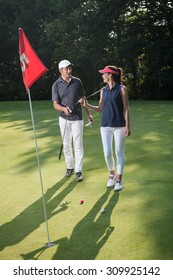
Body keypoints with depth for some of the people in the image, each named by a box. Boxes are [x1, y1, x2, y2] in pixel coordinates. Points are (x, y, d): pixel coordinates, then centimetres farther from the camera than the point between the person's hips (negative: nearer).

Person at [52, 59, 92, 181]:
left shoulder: (77, 82, 1)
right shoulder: (56, 85, -4)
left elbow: (83, 98, 9)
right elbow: (55, 104, -7)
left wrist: (88, 114, 8)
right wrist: (64, 109, -28)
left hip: (77, 118, 0)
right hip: (64, 119, 1)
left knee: (78, 145, -3)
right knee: (67, 145, 10)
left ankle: (78, 171, 2)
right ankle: (70, 167, 26)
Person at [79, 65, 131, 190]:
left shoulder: (122, 89, -4)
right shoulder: (103, 91, 9)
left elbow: (126, 109, -5)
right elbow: (100, 109, 11)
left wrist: (127, 126, -10)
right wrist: (87, 105, -2)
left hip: (119, 126, -4)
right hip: (105, 126, 4)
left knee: (119, 153, 3)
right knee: (107, 153, 1)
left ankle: (119, 179, 14)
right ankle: (112, 174, 25)